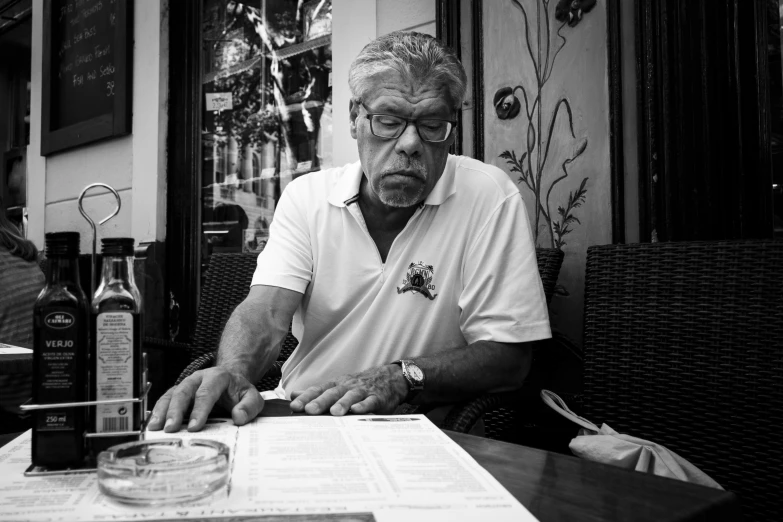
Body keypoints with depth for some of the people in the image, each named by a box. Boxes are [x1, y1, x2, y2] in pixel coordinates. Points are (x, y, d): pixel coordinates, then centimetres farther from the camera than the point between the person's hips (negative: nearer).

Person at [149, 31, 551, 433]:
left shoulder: (488, 197, -11)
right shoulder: (305, 196, -1)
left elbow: (508, 356, -13)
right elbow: (266, 310, -13)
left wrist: (401, 378, -27)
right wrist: (232, 373, -35)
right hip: (300, 413, 0)